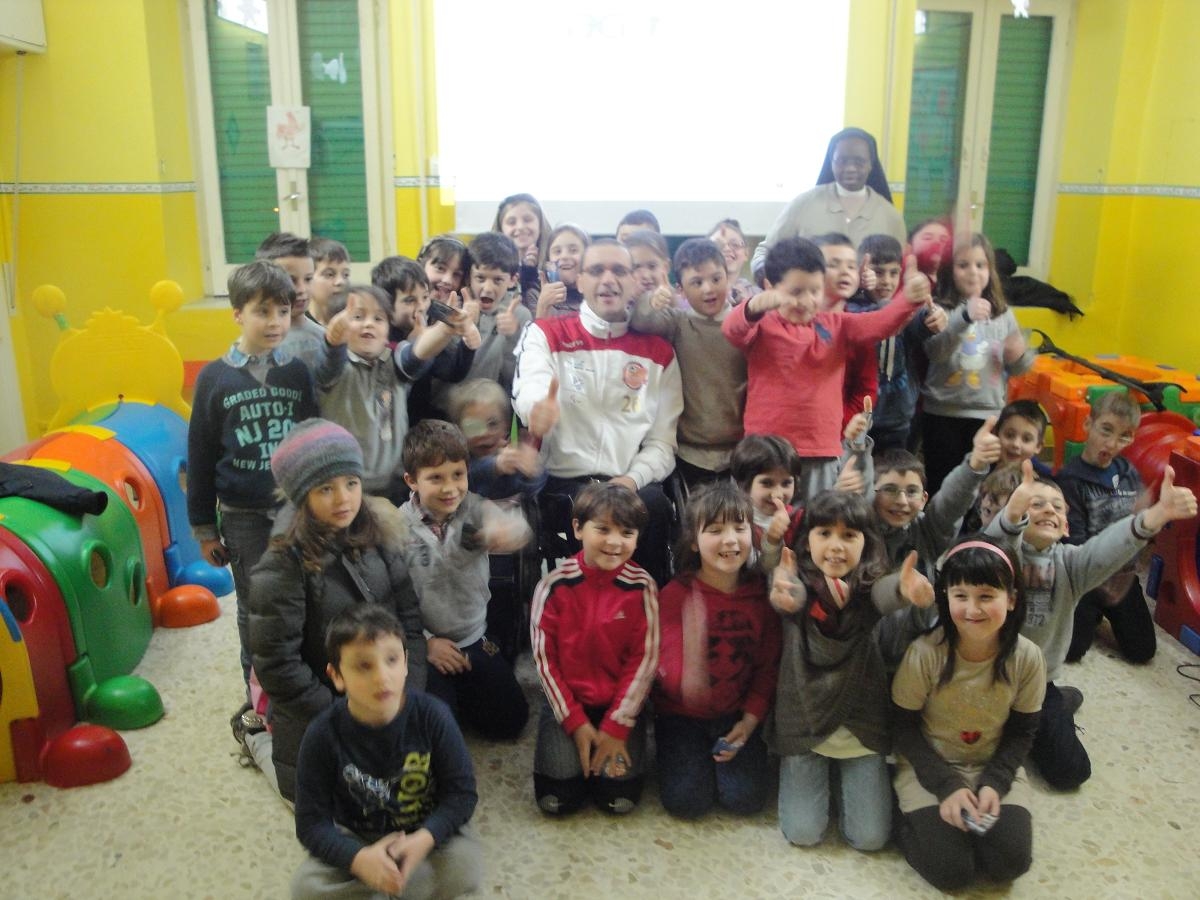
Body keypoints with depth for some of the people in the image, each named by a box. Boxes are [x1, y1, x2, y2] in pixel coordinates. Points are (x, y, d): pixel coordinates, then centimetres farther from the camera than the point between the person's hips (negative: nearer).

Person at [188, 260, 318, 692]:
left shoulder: (300, 372, -2)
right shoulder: (215, 377, -3)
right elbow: (200, 458, 2)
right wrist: (203, 527, 4)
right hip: (243, 518, 0)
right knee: (255, 609, 13)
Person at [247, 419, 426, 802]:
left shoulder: (377, 538, -7)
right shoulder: (281, 568, -22)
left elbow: (409, 619, -3)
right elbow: (278, 667, -20)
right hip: (315, 721, -4)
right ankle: (258, 735, 32)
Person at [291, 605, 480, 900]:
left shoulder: (432, 716, -19)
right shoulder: (323, 735, -18)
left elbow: (461, 792, -13)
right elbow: (312, 821, -14)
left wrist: (425, 838, -31)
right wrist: (359, 858, -32)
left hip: (426, 833, 0)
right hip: (357, 840, 1)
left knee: (466, 868, -28)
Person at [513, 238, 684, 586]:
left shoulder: (659, 352, 14)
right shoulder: (545, 334, 7)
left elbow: (663, 441, 10)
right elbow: (529, 393, -15)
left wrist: (632, 480, -10)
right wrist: (539, 410, -40)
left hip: (632, 487, 2)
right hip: (561, 484, -2)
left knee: (655, 505, -30)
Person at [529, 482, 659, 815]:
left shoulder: (641, 586, -11)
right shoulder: (555, 585, -12)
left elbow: (644, 659, -8)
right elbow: (544, 657, -7)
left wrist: (616, 727, -11)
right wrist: (575, 722, -9)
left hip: (621, 701, 0)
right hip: (568, 700, 0)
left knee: (620, 797, -13)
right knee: (556, 799, -11)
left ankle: (610, 746, 18)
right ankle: (573, 743, 19)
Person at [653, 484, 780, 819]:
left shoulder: (762, 593, -7)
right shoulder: (675, 594, -16)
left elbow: (768, 666, -2)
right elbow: (668, 666, -23)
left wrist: (749, 722, -11)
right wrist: (686, 682, -47)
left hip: (737, 713, 2)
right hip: (681, 712, -2)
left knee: (745, 798, -10)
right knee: (687, 801, -11)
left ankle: (726, 749, 19)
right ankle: (686, 752, 19)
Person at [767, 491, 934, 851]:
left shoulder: (868, 589, -12)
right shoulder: (800, 584, -14)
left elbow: (886, 593, -36)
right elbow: (789, 597, -38)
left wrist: (905, 588, -63)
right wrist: (782, 593, -65)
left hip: (860, 726, 1)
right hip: (804, 723, -1)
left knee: (869, 837, 1)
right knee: (803, 832, 0)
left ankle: (848, 775, 30)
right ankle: (813, 774, 29)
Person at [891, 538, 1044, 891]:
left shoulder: (1028, 658, -15)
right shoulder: (925, 653, -24)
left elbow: (1022, 732, -2)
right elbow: (903, 727, -12)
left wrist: (994, 784, -15)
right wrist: (947, 786, -19)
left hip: (995, 766, 3)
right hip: (929, 767, -3)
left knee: (1010, 862, -15)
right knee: (950, 869, -17)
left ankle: (971, 818, 13)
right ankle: (915, 818, 12)